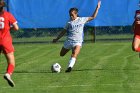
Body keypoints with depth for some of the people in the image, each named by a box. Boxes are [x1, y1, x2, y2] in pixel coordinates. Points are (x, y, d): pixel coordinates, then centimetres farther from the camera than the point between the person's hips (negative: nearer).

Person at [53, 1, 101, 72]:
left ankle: (70, 66, -43)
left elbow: (93, 17, 13)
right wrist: (57, 38, 19)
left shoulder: (82, 20, 8)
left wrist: (97, 8, 9)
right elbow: (64, 32, 19)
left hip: (78, 41, -4)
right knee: (61, 54, 10)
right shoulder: (69, 23, 11)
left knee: (74, 54, -29)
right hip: (69, 41, 4)